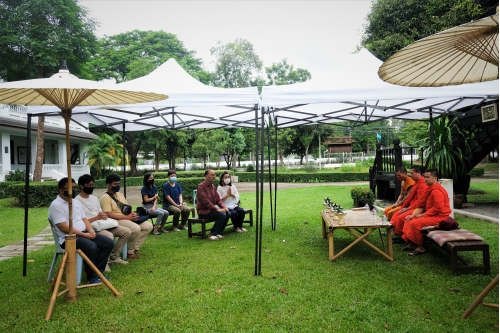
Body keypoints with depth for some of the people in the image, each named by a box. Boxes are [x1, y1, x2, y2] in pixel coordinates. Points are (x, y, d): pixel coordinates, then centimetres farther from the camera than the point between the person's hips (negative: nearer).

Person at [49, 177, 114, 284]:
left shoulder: (76, 202, 16)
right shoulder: (56, 205, -11)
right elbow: (64, 228, -18)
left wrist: (91, 230, -3)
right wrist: (84, 234, -19)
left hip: (85, 233, 9)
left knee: (109, 243, -6)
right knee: (91, 246, -34)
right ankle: (91, 276, -15)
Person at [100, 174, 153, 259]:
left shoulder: (120, 194, 19)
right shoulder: (105, 197, -9)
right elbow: (109, 215, -18)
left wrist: (133, 214, -4)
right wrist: (127, 217, -20)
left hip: (127, 218, 9)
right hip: (116, 220, -9)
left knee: (148, 226, -6)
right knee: (136, 228, -33)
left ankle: (135, 248, -4)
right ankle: (130, 252, -11)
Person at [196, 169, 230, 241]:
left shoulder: (213, 186, 11)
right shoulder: (201, 186, -15)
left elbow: (218, 199, 12)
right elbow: (206, 201, -23)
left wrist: (224, 207, -7)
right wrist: (217, 209, -26)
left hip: (211, 209, 8)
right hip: (203, 211, -8)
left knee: (228, 213, -11)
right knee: (222, 214, -25)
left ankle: (218, 233, -1)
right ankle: (212, 234, -13)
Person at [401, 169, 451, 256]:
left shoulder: (437, 191, -19)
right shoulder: (429, 189, 12)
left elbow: (438, 208, -27)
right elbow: (421, 205, 13)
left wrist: (423, 215, -18)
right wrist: (413, 215, 2)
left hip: (439, 216, -11)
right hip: (430, 214, 11)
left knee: (415, 223, -25)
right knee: (410, 220, 8)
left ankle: (420, 247, -10)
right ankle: (411, 244, 8)